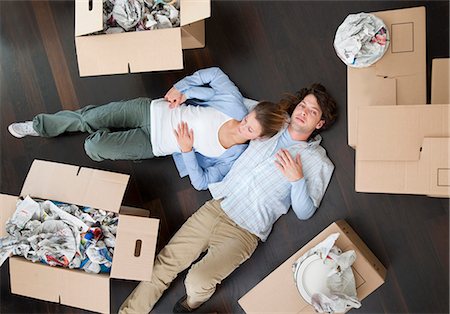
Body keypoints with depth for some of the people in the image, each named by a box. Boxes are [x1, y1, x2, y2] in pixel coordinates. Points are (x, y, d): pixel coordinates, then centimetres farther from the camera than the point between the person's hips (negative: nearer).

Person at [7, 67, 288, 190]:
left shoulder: (233, 158, -15)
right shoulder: (235, 104, -14)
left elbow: (201, 182, -11)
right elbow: (213, 73, -1)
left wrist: (186, 150, -22)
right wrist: (180, 89, -8)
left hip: (153, 145, -1)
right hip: (153, 110, 1)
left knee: (93, 148, -13)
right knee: (90, 117, -2)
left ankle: (100, 136, 26)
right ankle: (39, 125, 29)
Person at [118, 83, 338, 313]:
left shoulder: (319, 162, 3)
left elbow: (304, 212, 1)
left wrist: (297, 180, -17)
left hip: (244, 231, -4)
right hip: (215, 207, 4)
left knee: (197, 282, -19)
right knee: (164, 264, -2)